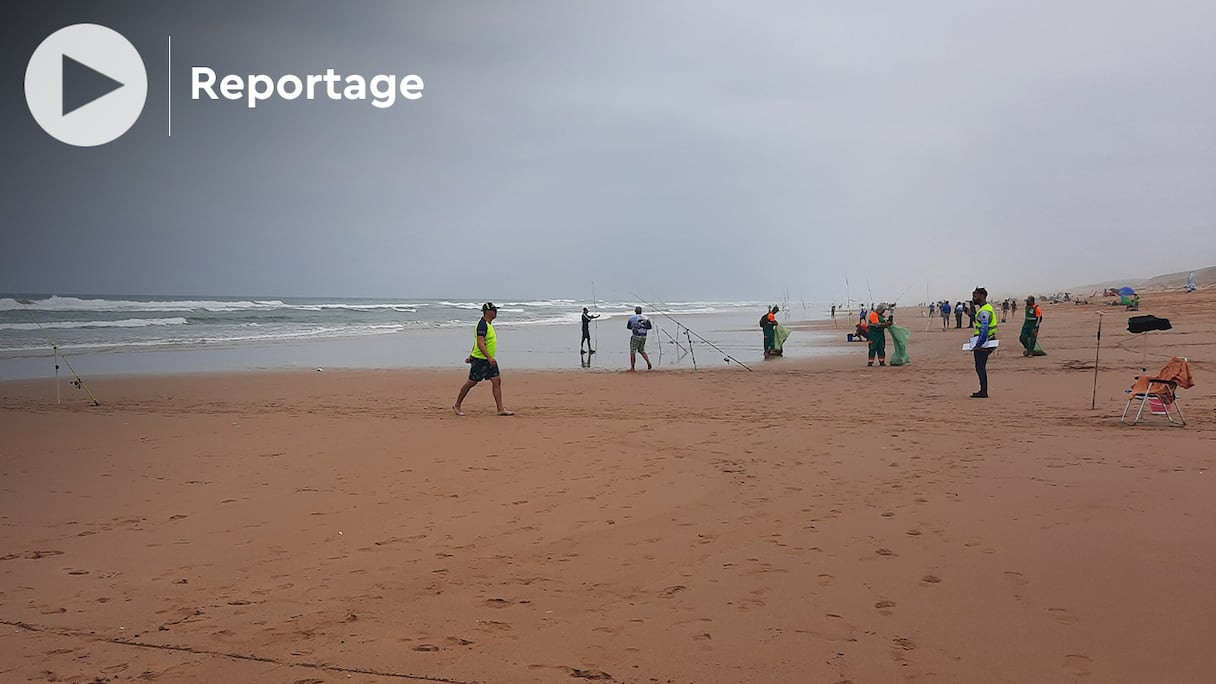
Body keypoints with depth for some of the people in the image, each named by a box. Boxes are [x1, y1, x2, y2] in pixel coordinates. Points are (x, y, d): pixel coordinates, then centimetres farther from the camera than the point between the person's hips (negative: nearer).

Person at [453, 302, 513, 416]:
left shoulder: (488, 325, 14)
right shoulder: (482, 325, -17)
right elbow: (480, 344, -26)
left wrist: (471, 356, 27)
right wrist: (489, 358, -33)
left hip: (489, 360, 9)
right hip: (479, 359, -9)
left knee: (497, 381, -1)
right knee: (471, 383, 2)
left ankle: (501, 409, -2)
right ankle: (457, 406, 17)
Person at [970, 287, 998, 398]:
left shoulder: (984, 312, -19)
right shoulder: (987, 308, 15)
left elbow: (984, 330, -26)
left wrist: (978, 345, -26)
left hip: (982, 344, -11)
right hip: (983, 343, 11)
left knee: (980, 368, -6)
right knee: (980, 368, 15)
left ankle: (983, 392, -4)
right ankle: (983, 391, 21)